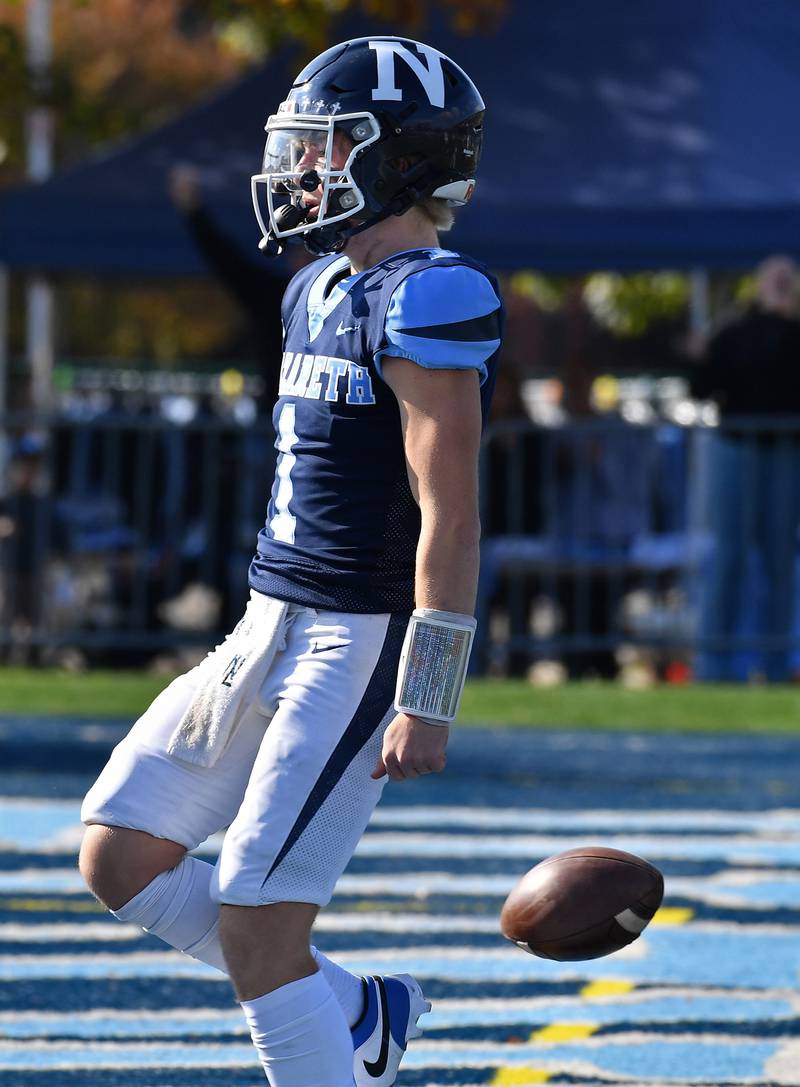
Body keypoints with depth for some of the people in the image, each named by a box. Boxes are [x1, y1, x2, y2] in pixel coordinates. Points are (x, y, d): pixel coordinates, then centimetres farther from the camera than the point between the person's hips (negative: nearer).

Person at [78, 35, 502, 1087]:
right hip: (271, 632, 10)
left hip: (363, 645, -10)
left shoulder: (429, 300, -16)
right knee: (120, 856, 9)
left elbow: (451, 516, -20)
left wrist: (426, 703, -23)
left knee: (256, 930, -10)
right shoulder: (323, 289, 13)